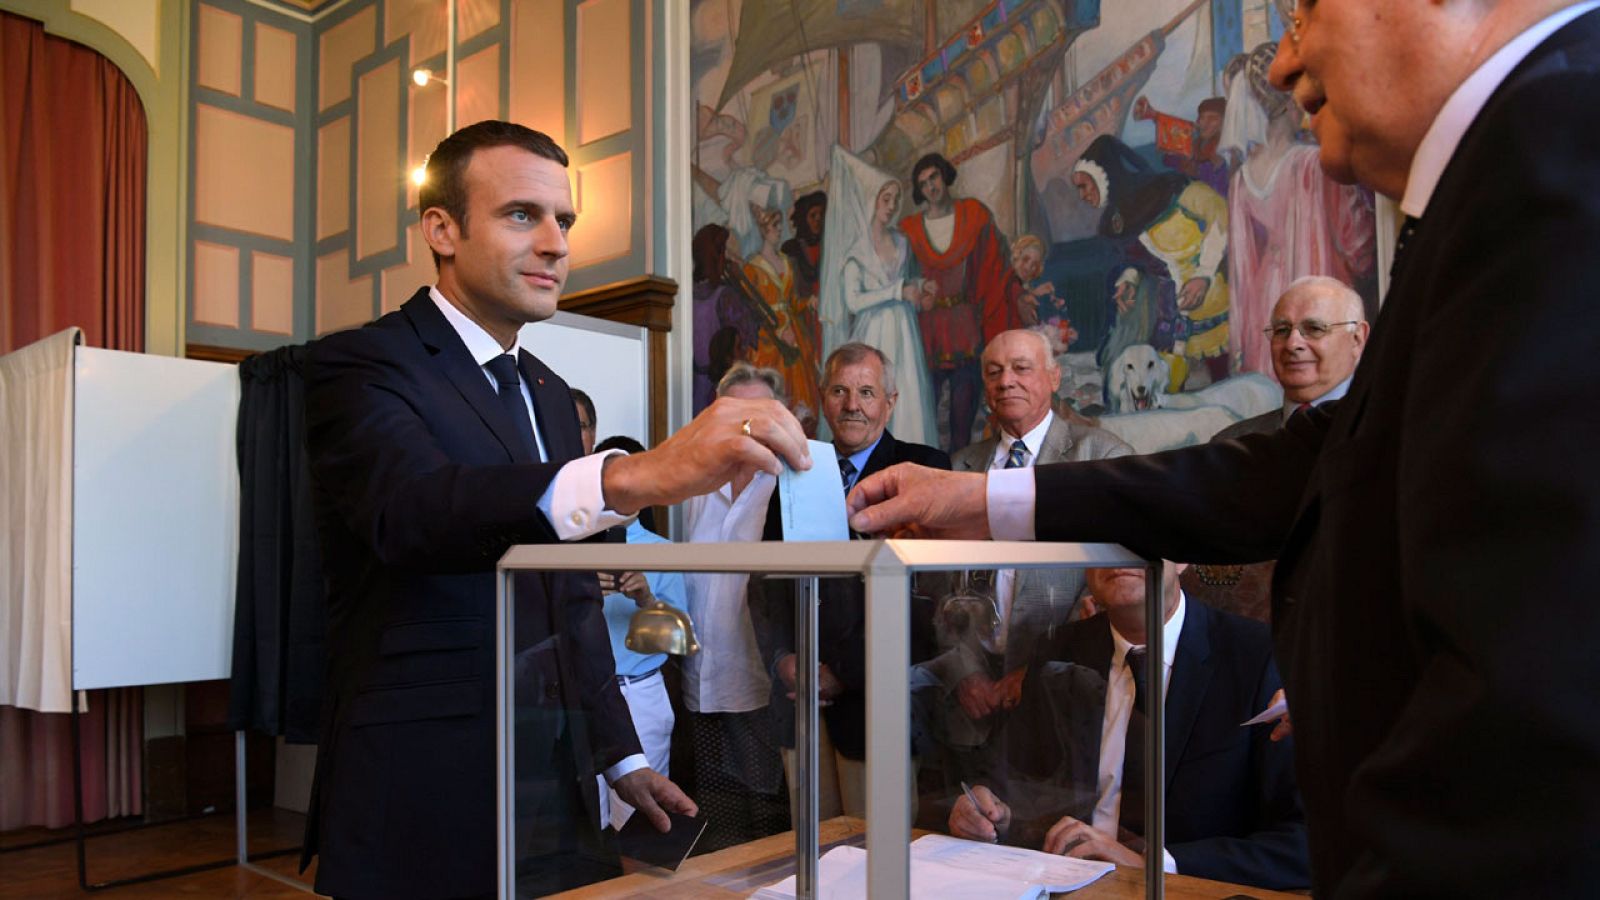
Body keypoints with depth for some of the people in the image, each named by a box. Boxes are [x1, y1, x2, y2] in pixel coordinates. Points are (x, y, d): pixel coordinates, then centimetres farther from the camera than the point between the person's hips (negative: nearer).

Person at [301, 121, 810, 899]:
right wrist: (636, 475, -46)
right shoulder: (360, 367, -10)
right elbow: (412, 506, -32)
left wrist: (620, 757, 13)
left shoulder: (550, 392, 13)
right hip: (425, 812, -6)